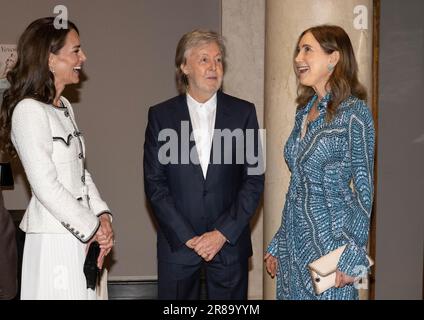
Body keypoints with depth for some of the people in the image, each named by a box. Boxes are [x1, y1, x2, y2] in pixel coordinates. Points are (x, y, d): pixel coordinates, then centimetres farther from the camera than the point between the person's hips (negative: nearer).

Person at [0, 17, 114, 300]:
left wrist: (102, 216, 1)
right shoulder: (29, 110, -14)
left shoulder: (64, 107, 14)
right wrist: (92, 228, -12)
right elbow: (46, 186, -18)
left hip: (84, 235, 8)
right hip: (54, 239, -8)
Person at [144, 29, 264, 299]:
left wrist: (223, 233, -8)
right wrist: (187, 237, -9)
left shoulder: (243, 113, 2)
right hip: (177, 244, 0)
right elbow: (154, 183, -2)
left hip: (230, 243, 0)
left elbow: (254, 180, 0)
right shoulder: (161, 115, 1)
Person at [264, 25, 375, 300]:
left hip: (330, 237, -7)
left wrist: (352, 257, -14)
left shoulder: (354, 112, -11)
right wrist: (278, 244, 15)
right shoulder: (304, 111, 9)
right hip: (294, 239, 7)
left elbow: (364, 189, -10)